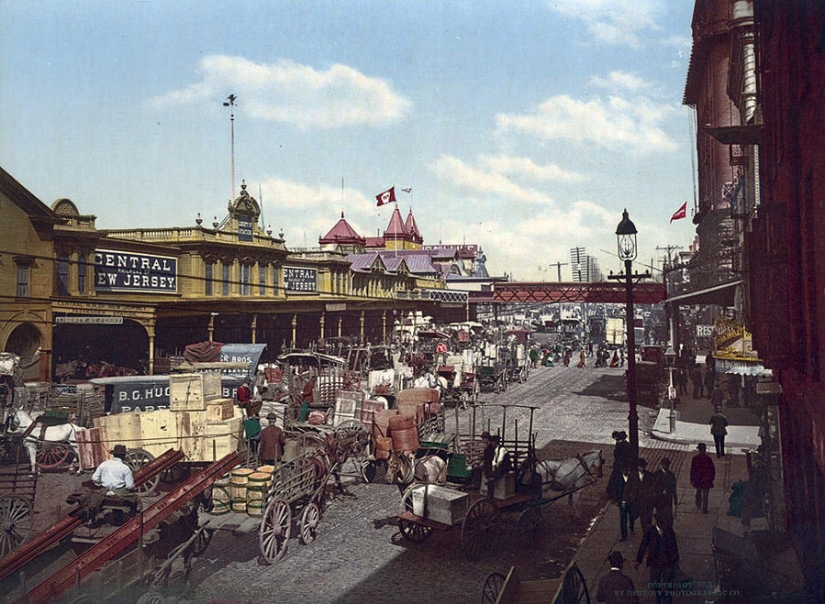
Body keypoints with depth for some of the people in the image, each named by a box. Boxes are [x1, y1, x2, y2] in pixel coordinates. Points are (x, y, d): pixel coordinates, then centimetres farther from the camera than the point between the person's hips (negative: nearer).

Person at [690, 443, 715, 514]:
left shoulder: (695, 458, -11)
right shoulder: (708, 458, -12)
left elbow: (692, 469, -8)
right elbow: (712, 469, -5)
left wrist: (692, 479, 1)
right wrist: (712, 478, 10)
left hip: (697, 479, 1)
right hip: (707, 479, -1)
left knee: (698, 492, 24)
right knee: (705, 495, 7)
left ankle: (698, 504, 43)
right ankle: (704, 509, 8)